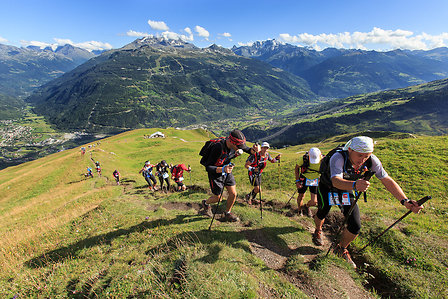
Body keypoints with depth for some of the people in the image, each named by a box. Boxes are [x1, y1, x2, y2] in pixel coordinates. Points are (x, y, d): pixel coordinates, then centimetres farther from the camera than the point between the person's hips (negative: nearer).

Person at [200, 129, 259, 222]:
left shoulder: (235, 145, -18)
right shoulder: (218, 147, -37)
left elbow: (247, 149, 0)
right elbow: (208, 167, -33)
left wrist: (253, 150, -24)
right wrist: (222, 169, -49)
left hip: (227, 170, 6)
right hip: (215, 173, -5)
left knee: (233, 194, 3)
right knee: (217, 198, 7)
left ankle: (227, 214, 28)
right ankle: (205, 203, 40)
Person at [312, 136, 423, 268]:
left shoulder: (371, 160, -24)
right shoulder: (338, 157, -39)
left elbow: (387, 180, -19)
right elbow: (336, 181, -53)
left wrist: (405, 201, -31)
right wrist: (355, 185, -72)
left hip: (347, 190, 4)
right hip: (327, 187, -3)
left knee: (355, 226, -3)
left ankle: (341, 249, 25)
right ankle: (318, 231, 40)